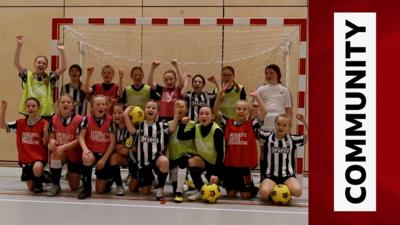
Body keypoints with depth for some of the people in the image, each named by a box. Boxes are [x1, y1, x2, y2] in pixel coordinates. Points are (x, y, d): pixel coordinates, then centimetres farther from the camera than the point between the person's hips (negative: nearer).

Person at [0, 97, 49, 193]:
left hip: (39, 157, -4)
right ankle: (42, 175, 40)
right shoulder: (20, 123, 1)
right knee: (31, 187, 7)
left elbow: (45, 144, -9)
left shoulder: (44, 123, -10)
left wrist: (45, 131, -27)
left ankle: (39, 182, -5)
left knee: (37, 168, -40)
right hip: (25, 159, 4)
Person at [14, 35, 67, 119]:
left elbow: (63, 68, -5)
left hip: (46, 114, 1)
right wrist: (19, 45, -16)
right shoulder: (28, 76, 4)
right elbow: (16, 63, -7)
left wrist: (62, 51, -12)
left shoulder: (50, 78, 5)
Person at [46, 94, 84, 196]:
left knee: (74, 187, 1)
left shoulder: (79, 119, -19)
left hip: (75, 154, -2)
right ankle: (55, 185, -19)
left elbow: (78, 140, -21)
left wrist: (64, 147, -33)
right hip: (61, 152, 2)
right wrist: (52, 141, -26)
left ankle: (71, 175, 41)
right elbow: (52, 136, -2)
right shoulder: (54, 119, -6)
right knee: (55, 153, -38)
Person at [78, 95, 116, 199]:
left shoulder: (110, 120, -8)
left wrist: (104, 159, -13)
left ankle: (109, 179, 35)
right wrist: (85, 149, -31)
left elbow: (112, 142, -8)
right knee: (87, 158, -39)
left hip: (105, 155, -1)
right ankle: (87, 188, -18)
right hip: (91, 152, 1)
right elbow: (81, 137, -10)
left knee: (101, 190, -2)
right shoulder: (87, 119, -5)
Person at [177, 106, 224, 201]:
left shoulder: (217, 131, -24)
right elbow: (180, 136, -8)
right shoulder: (197, 128, -7)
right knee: (192, 161, -29)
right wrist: (183, 124, -25)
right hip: (203, 159, 5)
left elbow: (220, 153, -25)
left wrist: (216, 173, -29)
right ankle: (200, 190, -12)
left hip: (215, 163, -5)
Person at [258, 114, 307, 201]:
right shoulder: (268, 136, 2)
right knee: (264, 192, -30)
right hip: (270, 175, -1)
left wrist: (304, 121, -2)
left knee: (297, 191, -29)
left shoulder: (293, 139, 5)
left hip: (288, 175, 1)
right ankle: (272, 192, 7)